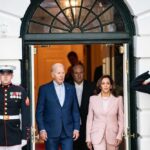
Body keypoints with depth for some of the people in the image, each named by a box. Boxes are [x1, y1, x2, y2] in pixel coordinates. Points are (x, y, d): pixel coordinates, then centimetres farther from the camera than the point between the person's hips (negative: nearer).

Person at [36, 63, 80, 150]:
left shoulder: (71, 88, 9)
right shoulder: (44, 89, 0)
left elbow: (75, 111, 10)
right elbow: (39, 112, 0)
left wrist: (76, 128, 3)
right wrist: (42, 129, -8)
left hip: (68, 132, 2)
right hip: (51, 132, -2)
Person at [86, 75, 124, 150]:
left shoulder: (118, 99, 4)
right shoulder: (93, 99, 5)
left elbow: (121, 119, 5)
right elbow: (89, 119, 7)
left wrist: (119, 135, -6)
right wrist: (88, 138, 4)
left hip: (112, 136, 1)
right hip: (97, 135, -1)